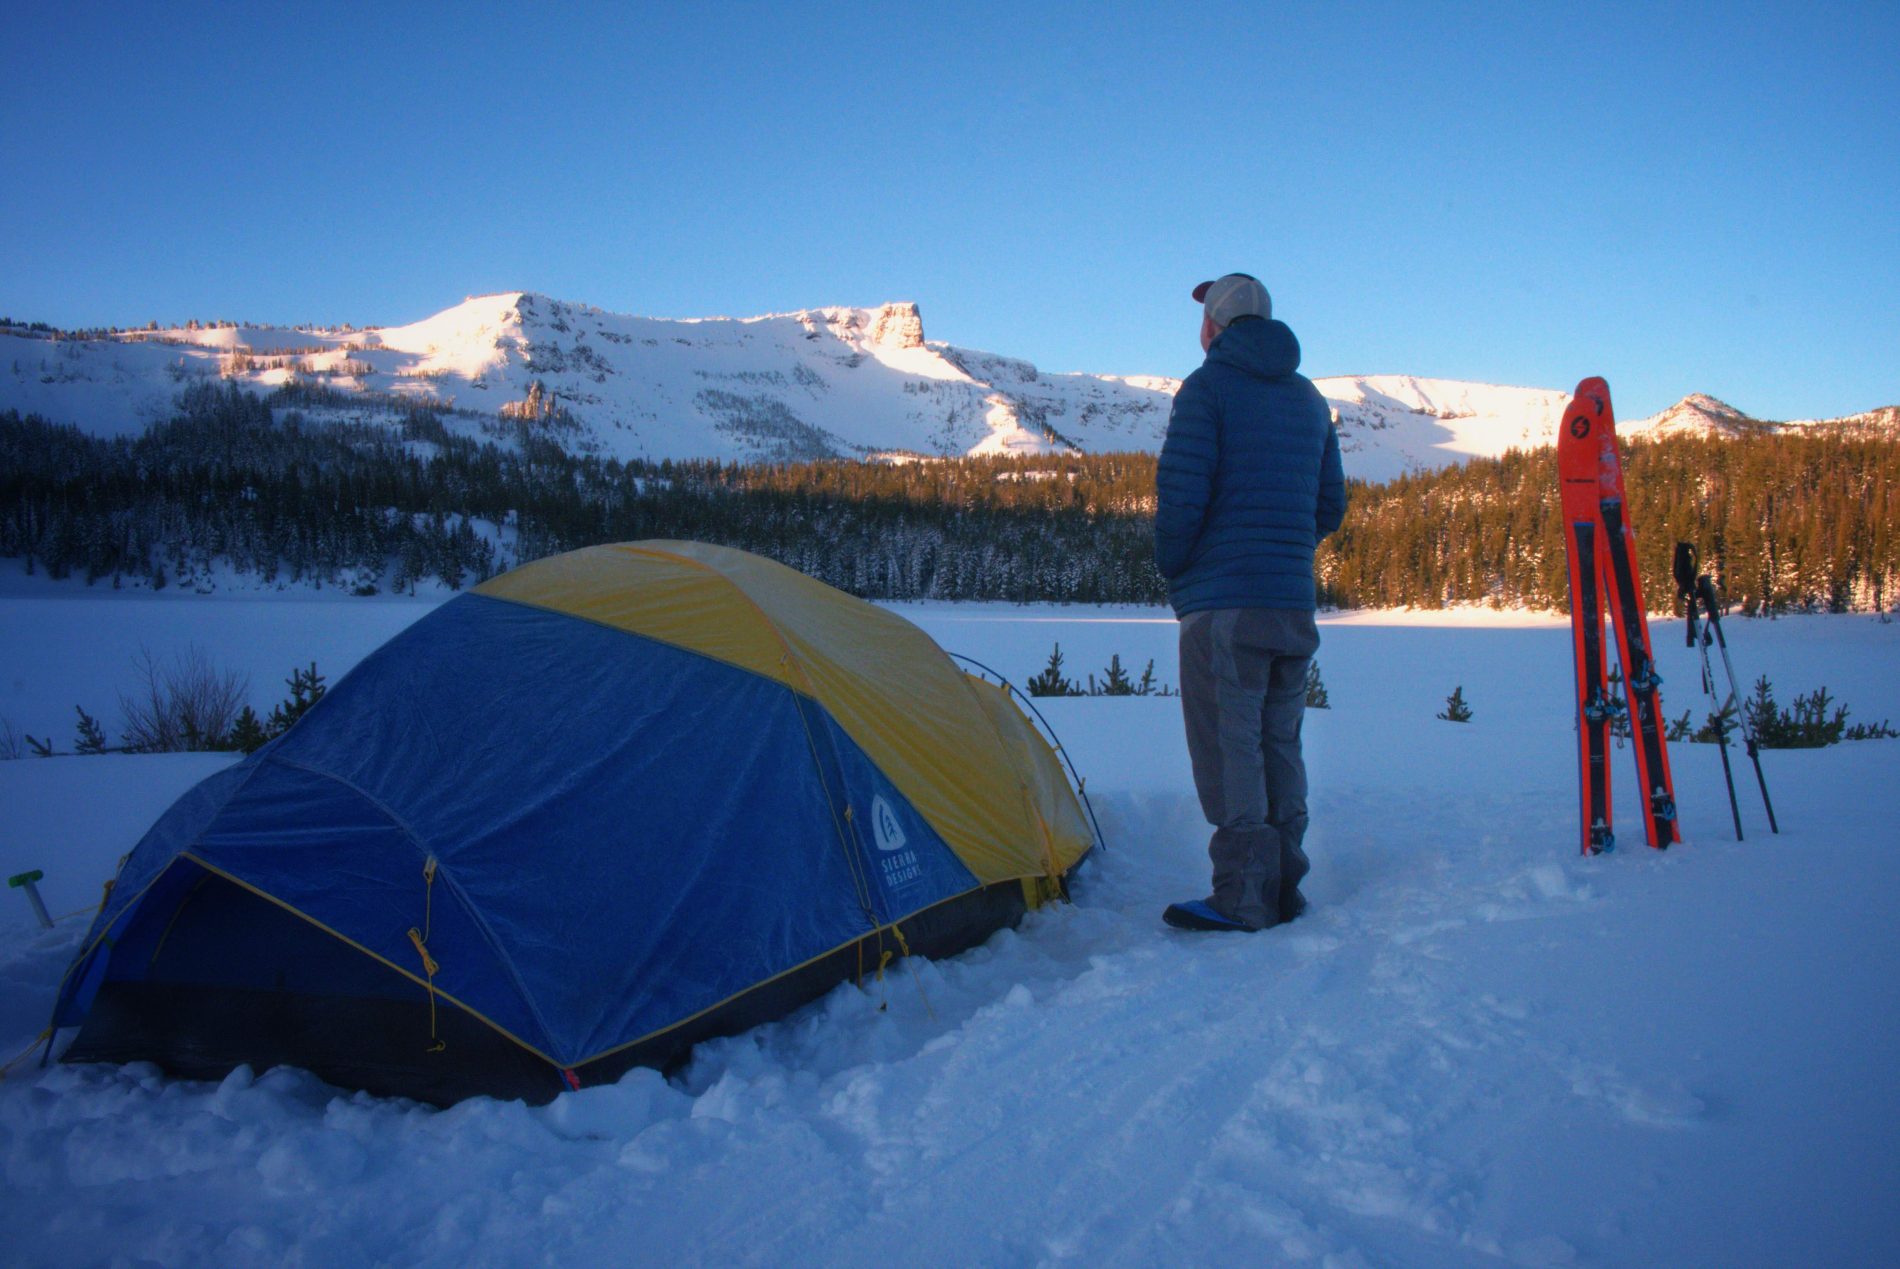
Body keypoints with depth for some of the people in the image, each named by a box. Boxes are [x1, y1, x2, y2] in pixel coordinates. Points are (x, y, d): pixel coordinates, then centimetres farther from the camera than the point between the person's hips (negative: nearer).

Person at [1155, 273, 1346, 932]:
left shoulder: (1207, 389, -5)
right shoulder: (1310, 399, 18)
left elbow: (1180, 493, -14)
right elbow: (1330, 505, 20)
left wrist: (1173, 569, 1)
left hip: (1224, 604, -7)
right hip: (1296, 604, 7)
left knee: (1229, 748, -5)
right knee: (1279, 746, 13)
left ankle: (1243, 898, -4)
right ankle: (1283, 890, 19)